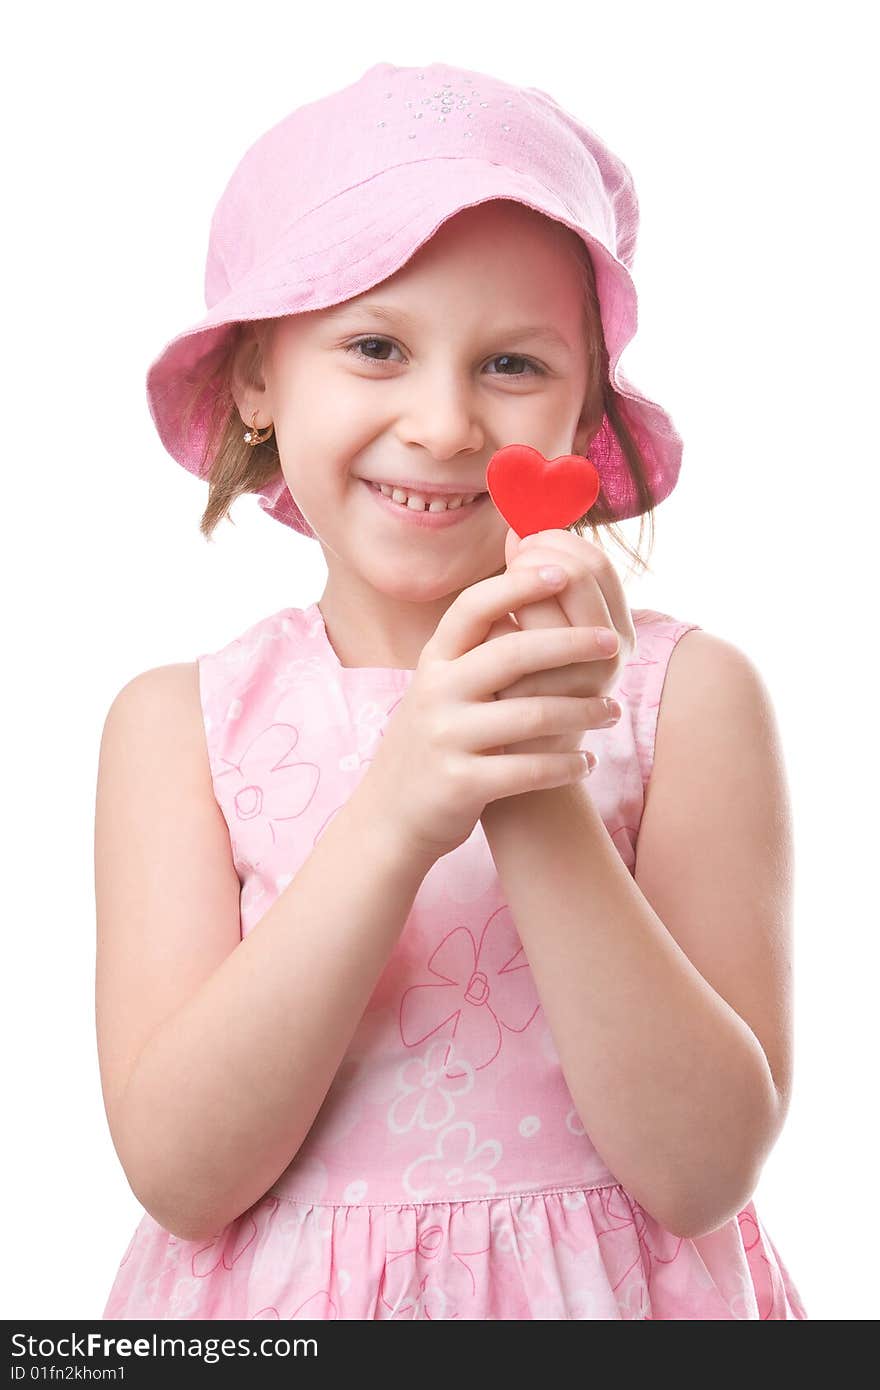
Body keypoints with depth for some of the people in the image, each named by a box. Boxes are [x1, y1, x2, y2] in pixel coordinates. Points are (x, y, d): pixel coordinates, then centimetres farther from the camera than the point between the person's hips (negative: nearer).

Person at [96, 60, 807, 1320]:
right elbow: (176, 1172, -17)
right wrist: (394, 822, -28)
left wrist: (542, 802, -28)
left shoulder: (688, 695, -11)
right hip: (270, 1301, 1)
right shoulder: (178, 721, -8)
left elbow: (704, 1170, -16)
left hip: (610, 1295, 0)